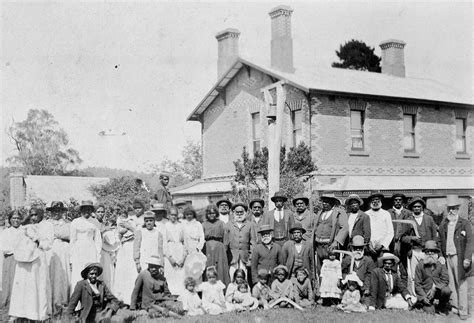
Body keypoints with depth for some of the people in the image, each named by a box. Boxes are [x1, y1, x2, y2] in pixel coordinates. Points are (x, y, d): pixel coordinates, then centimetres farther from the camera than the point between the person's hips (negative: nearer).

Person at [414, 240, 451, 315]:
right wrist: (423, 296, -12)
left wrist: (435, 289, -20)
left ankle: (442, 307, -2)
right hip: (425, 293, -1)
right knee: (430, 311, -21)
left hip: (438, 291, 1)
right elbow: (417, 284, 0)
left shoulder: (441, 264, 1)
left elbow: (445, 280, -7)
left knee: (447, 291, -31)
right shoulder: (420, 266, -1)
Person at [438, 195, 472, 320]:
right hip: (447, 257, 4)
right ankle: (454, 307, 16)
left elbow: (469, 241, -5)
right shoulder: (443, 225, 12)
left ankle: (463, 311, 2)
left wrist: (467, 258, -12)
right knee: (450, 284, 7)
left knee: (461, 284, -2)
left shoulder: (464, 224, 0)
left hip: (459, 258, -4)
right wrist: (442, 256, 9)